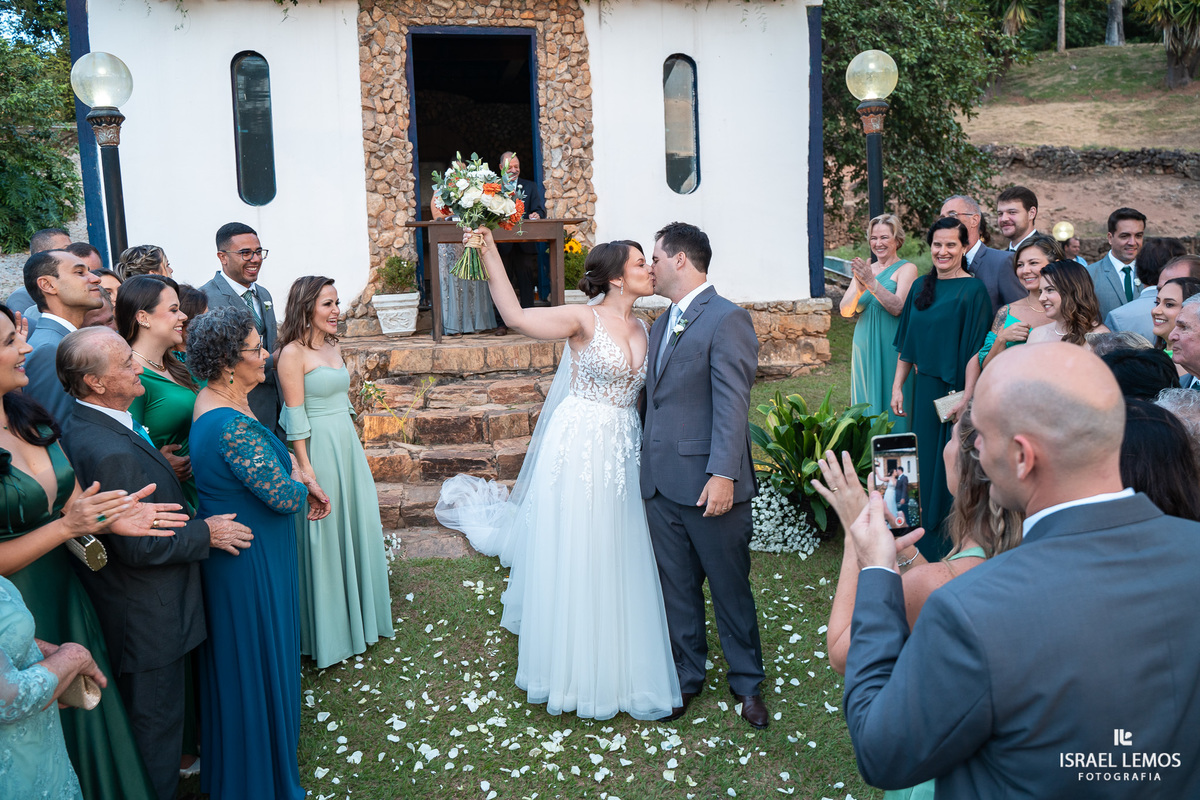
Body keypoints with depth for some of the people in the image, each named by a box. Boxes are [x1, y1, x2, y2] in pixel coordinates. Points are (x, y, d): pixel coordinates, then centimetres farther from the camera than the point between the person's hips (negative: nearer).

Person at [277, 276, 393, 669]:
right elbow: (296, 418, -15)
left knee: (357, 527, 16)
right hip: (319, 450, -8)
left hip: (348, 446, 8)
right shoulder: (293, 353, -13)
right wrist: (307, 472, -17)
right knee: (325, 536, 4)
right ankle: (327, 632, 21)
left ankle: (357, 616, 34)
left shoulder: (333, 347, 10)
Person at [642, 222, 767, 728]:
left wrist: (723, 473, -23)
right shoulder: (661, 324, 16)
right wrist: (647, 466, 15)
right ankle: (687, 676, 32)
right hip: (661, 483, 7)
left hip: (709, 486, -7)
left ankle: (746, 682, 28)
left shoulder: (727, 320, -10)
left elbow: (732, 404, -17)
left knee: (730, 588, 9)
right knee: (676, 588, 16)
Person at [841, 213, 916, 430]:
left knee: (891, 403, -5)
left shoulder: (907, 269, -2)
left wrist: (872, 283, -24)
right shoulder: (864, 269, 11)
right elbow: (845, 311, 3)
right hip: (865, 347, 5)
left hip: (892, 348, -5)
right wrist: (859, 288, -16)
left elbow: (897, 307, -16)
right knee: (867, 405, 8)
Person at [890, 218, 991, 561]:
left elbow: (976, 350, -13)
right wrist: (897, 386, 8)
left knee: (951, 465, 3)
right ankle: (926, 539, 27)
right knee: (926, 462, 13)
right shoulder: (921, 286, 9)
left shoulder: (973, 290, -9)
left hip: (956, 391, -5)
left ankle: (951, 546, 19)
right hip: (924, 390, 6)